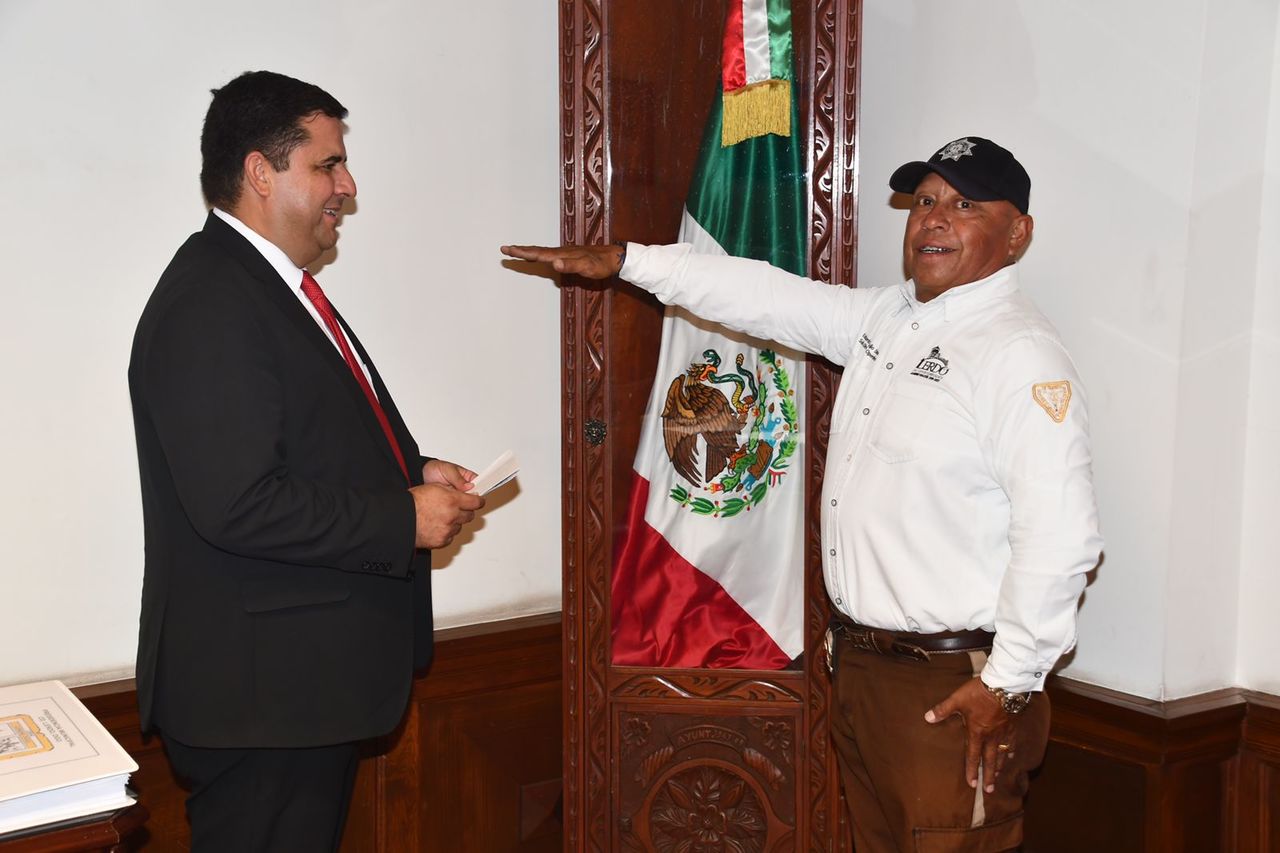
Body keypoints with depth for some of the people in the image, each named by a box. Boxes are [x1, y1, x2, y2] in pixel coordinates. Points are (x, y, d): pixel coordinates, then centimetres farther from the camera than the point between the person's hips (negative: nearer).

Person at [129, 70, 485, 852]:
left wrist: (411, 470, 5)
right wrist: (403, 519, -18)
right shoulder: (210, 305, -20)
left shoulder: (274, 283, 13)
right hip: (258, 687, -10)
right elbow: (238, 505, -27)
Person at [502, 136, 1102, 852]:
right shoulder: (884, 317, 11)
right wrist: (625, 259, 15)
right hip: (860, 660, 9)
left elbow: (1061, 533, -22)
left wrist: (1010, 684, -19)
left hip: (955, 691, -8)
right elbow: (766, 295, 16)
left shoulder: (1022, 356, -16)